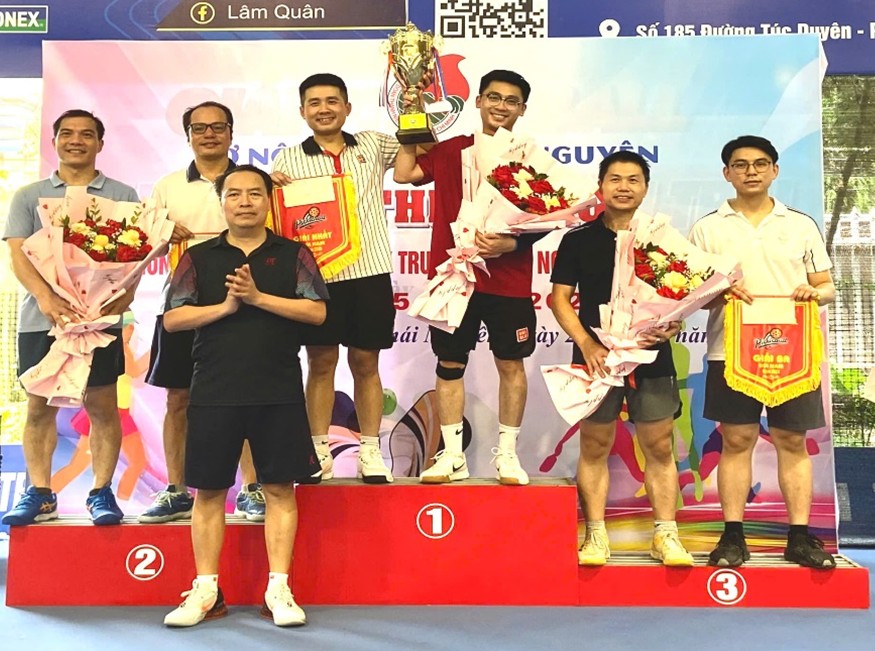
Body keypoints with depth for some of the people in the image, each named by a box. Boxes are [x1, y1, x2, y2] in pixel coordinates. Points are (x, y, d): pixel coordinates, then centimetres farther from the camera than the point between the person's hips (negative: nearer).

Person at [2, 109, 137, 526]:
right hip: (40, 318, 2)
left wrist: (125, 294, -18)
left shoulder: (122, 196, 8)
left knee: (102, 405, 0)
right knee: (39, 405, 5)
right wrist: (46, 297, -17)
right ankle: (39, 495, 14)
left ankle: (102, 493, 9)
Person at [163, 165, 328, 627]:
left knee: (279, 489, 2)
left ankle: (278, 590, 11)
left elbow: (316, 311, -5)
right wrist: (226, 305, -11)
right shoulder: (198, 258, 9)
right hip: (213, 392, 1)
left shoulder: (293, 254, 7)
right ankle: (206, 590, 18)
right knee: (208, 490, 6)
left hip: (279, 393, -1)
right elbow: (173, 319, 1)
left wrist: (258, 297, -13)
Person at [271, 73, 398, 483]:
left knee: (366, 363, 8)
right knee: (320, 363, 5)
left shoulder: (373, 145, 10)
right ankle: (320, 452, 16)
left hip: (370, 271, 1)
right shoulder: (289, 160, 5)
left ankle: (371, 452, 17)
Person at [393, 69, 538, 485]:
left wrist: (510, 243, -17)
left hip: (509, 280, -1)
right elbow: (404, 173, 0)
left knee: (510, 363, 6)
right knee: (449, 363, 5)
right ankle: (452, 456, 15)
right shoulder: (451, 150, 8)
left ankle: (507, 453, 19)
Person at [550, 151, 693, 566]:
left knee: (659, 447, 4)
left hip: (652, 358, 1)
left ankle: (665, 535, 13)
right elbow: (560, 299, 1)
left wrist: (673, 325, -11)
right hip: (596, 356, -1)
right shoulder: (579, 240, 5)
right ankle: (596, 536, 13)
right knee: (594, 446, 4)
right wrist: (586, 343, -12)